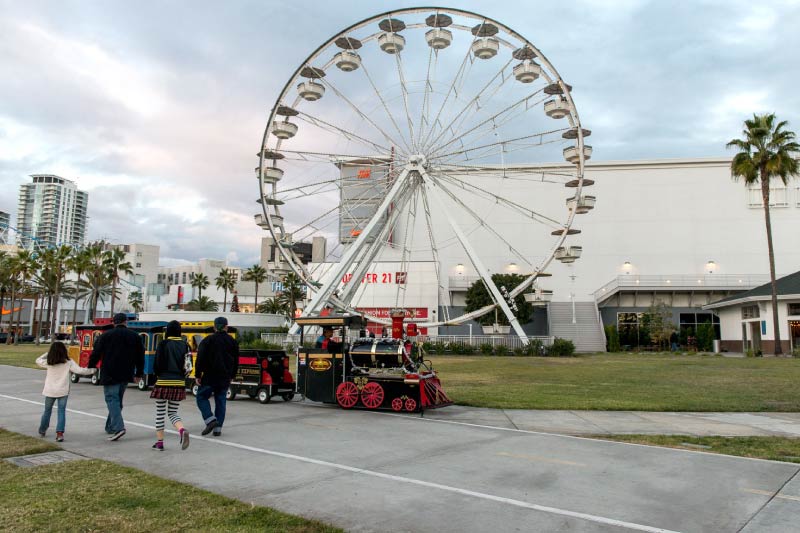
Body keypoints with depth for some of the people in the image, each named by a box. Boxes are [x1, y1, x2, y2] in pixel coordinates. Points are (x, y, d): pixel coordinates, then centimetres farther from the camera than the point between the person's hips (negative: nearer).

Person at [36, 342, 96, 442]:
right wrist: (92, 370, 1)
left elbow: (38, 360, 16)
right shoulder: (69, 362, -7)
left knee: (47, 410, 20)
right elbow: (80, 370, -10)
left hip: (50, 391, 2)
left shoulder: (48, 362, -3)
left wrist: (47, 354, 21)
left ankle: (42, 431, 36)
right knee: (61, 411, 2)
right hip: (63, 391, -2)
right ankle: (59, 433, -9)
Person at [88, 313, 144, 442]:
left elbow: (96, 353, -4)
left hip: (110, 375, -4)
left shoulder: (106, 335, -2)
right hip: (125, 375, 4)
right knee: (117, 399, 16)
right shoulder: (135, 336, 7)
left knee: (111, 399, -5)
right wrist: (138, 373, 19)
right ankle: (110, 427, 23)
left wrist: (90, 367, 9)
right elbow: (140, 357, 10)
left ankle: (118, 427, -19)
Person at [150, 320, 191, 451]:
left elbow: (157, 364, -6)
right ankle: (182, 430, -17)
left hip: (163, 382, -3)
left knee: (160, 413, 11)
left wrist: (159, 375, 13)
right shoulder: (185, 345, 5)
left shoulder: (163, 344, -6)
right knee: (173, 412, 12)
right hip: (179, 383, 3)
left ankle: (159, 442, 14)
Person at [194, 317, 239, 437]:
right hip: (225, 378, 4)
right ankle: (218, 428, 8)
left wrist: (198, 375, -3)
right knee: (220, 401, 9)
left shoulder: (207, 341, -5)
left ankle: (210, 420, -8)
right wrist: (231, 376, 20)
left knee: (202, 397, 10)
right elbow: (236, 362, 12)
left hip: (209, 377, -3)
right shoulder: (232, 342, 7)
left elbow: (200, 359, -9)